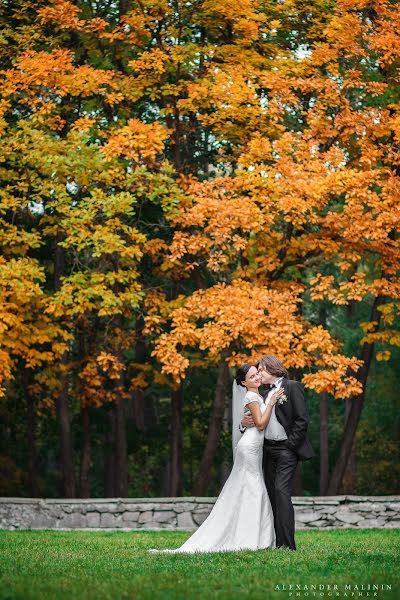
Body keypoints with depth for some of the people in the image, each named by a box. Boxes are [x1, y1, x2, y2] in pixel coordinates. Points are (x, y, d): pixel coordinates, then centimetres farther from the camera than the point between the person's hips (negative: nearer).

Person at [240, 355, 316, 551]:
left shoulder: (292, 387, -2)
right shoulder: (266, 394, 18)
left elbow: (302, 419, -9)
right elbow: (260, 423, 17)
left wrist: (290, 444, -13)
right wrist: (244, 424, -4)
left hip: (286, 449, -7)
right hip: (268, 449, 7)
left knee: (281, 491, -16)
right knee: (271, 493, 5)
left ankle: (286, 543, -17)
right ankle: (274, 542, 7)